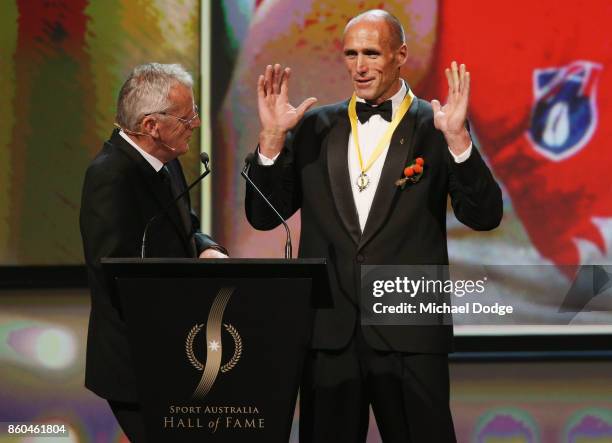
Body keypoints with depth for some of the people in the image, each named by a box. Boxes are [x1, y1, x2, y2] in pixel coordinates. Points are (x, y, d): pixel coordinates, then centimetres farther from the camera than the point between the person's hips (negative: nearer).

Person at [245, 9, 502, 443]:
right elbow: (264, 216, 6)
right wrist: (273, 136, -7)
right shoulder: (315, 127, 8)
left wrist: (457, 138, -21)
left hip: (409, 335, -3)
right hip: (329, 330, 3)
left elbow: (485, 216, -8)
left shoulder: (434, 126, 0)